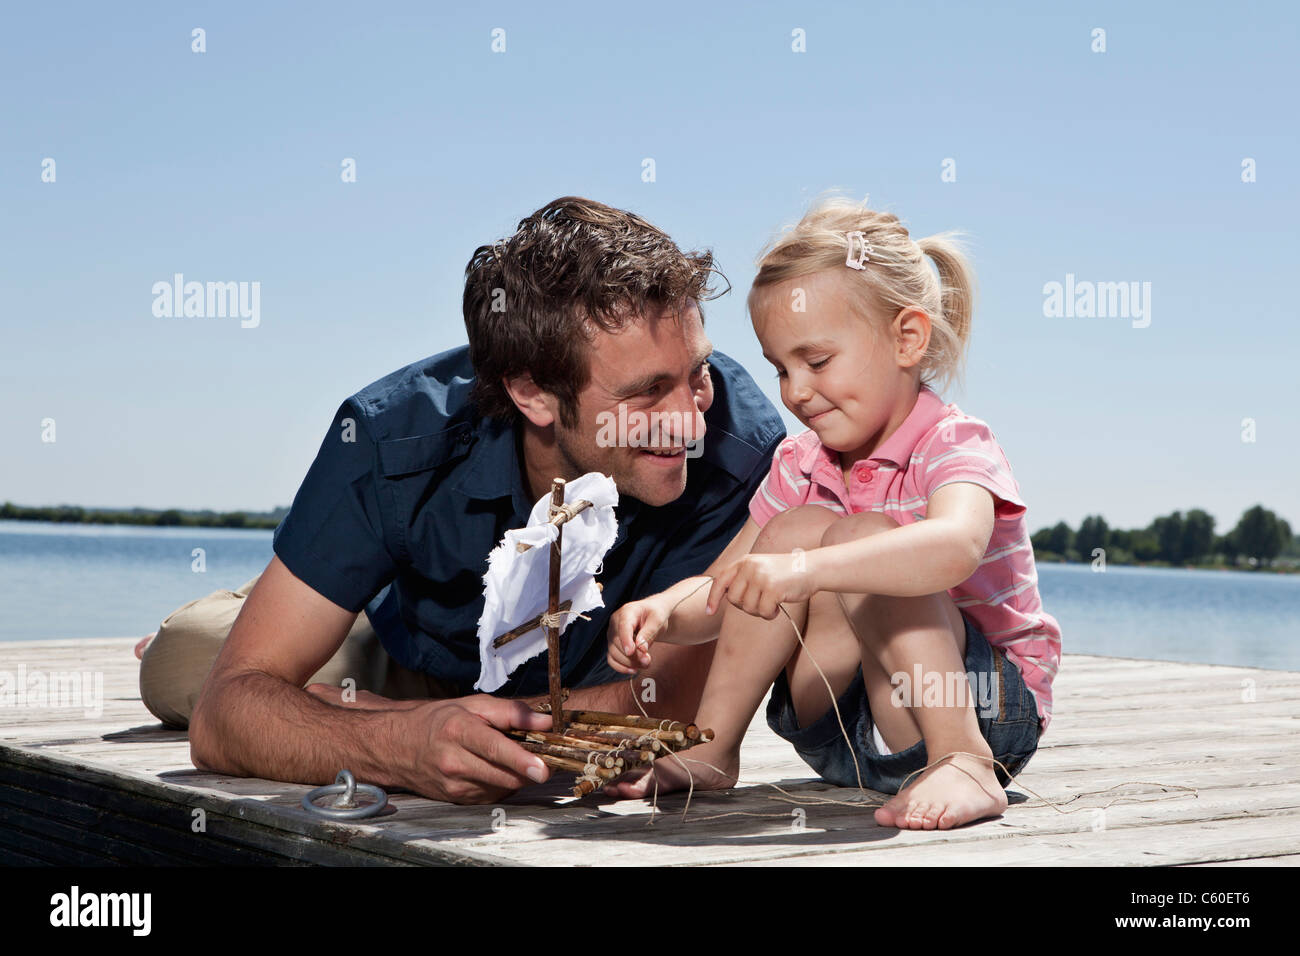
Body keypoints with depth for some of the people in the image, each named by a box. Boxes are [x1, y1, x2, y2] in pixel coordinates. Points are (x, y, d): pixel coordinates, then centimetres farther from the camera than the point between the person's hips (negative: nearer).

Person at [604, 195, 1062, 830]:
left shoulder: (954, 446, -15)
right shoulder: (801, 466, 6)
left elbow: (955, 548, -40)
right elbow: (724, 590, 6)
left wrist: (806, 569, -53)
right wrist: (661, 613, -18)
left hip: (989, 705, -6)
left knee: (860, 538, -26)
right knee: (793, 529, -15)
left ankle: (961, 762, -29)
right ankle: (708, 751, -9)